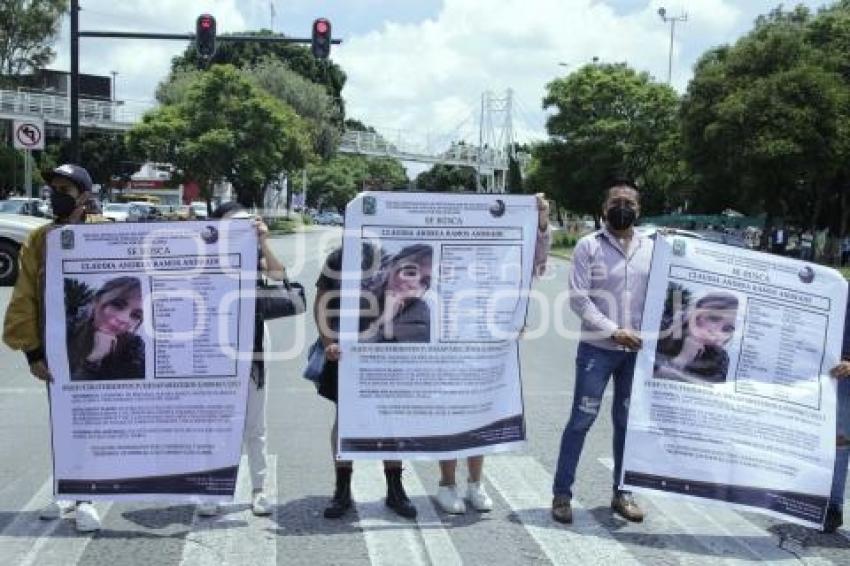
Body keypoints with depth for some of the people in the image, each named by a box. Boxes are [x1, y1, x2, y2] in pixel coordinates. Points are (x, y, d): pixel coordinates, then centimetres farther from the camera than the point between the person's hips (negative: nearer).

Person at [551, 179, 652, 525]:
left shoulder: (651, 248, 7)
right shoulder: (588, 246, -3)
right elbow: (578, 299, -10)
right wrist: (613, 331, -15)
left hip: (637, 350, 4)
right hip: (597, 349, -3)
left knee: (628, 421, 12)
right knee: (582, 419, 0)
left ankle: (622, 493, 25)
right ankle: (562, 493, 10)